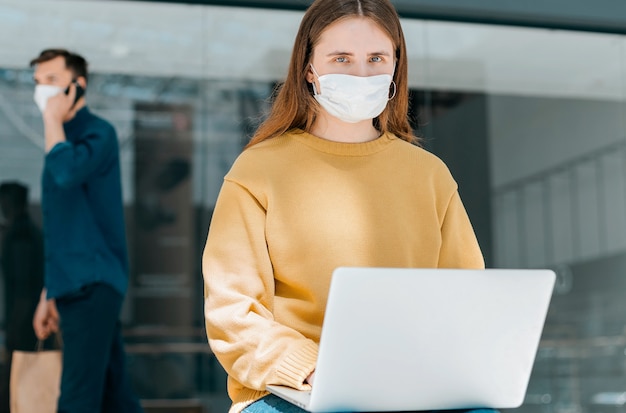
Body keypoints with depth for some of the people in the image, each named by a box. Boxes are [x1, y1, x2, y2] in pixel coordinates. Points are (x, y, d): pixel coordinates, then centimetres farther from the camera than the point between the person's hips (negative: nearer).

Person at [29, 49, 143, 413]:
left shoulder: (98, 133, -5)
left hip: (93, 284, -8)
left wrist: (53, 118, -12)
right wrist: (49, 294, 20)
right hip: (73, 288, 8)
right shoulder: (64, 139, 19)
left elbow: (66, 173, -28)